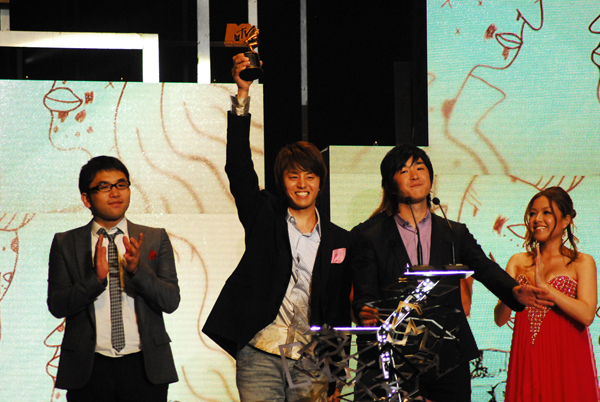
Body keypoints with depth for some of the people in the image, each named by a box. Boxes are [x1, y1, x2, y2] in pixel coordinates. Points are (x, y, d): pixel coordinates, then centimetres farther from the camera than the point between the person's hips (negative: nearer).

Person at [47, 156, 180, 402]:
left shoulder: (156, 239, 8)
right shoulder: (66, 244, 7)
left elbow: (171, 301, -1)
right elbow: (56, 305, -3)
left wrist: (138, 269, -17)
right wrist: (95, 278, -18)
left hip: (144, 366, 1)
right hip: (89, 369, 0)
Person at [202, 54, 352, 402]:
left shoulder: (339, 240, 11)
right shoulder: (264, 216, 7)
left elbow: (340, 311, 13)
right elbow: (239, 168, -6)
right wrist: (243, 93, -15)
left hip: (311, 364, 2)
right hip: (260, 357, -2)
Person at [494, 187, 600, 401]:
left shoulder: (582, 263, 2)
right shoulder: (518, 262, 11)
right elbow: (500, 319, 4)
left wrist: (544, 286, -17)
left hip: (565, 359, -3)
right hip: (527, 359, 3)